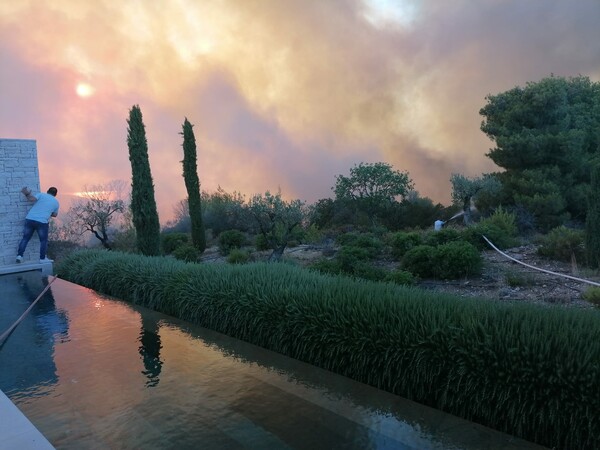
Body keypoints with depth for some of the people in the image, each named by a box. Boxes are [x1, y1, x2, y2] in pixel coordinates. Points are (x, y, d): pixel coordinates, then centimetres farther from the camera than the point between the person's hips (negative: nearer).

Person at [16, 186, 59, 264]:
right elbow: (55, 214, 21)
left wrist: (27, 194, 7)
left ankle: (19, 255, 8)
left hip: (30, 219, 2)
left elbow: (32, 199, -10)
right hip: (42, 222, -1)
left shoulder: (41, 194, 8)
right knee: (43, 240, 11)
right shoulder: (56, 202, 12)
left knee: (25, 238, 12)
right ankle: (42, 258, 10)